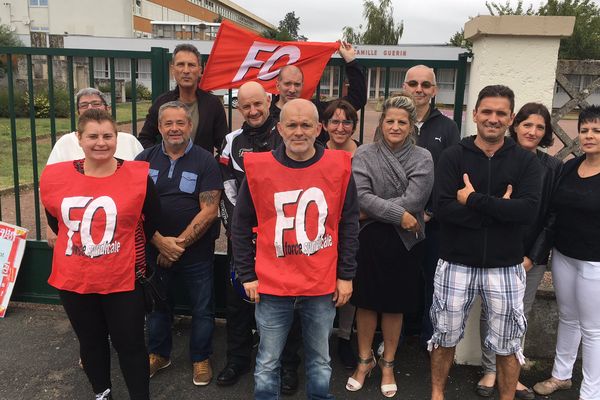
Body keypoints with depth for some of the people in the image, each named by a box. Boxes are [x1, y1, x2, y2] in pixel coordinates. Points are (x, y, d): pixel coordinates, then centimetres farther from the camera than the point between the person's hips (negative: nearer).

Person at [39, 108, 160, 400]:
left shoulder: (138, 176, -12)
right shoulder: (54, 176, -5)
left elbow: (153, 222, 3)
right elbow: (54, 221, 13)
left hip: (123, 279, -3)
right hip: (73, 279, 3)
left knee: (130, 343, 7)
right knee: (90, 342, 21)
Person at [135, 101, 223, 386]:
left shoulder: (205, 161, -7)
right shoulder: (145, 160, 1)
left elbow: (209, 210, -13)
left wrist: (180, 243, -14)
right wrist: (160, 242, -14)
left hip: (197, 250, -2)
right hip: (155, 248, 3)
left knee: (202, 308, 9)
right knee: (156, 304, 19)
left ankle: (201, 358, 31)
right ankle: (158, 354, 41)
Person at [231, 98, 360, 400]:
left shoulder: (339, 166, -3)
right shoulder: (258, 167, -5)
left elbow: (349, 224, 4)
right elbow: (241, 226, 3)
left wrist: (346, 275, 2)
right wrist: (247, 274, 1)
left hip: (322, 285, 1)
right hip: (272, 285, 0)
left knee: (320, 360, 18)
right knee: (267, 362, 14)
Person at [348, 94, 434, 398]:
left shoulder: (422, 158, -2)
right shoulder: (364, 154, -2)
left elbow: (413, 201, -13)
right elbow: (360, 196, -14)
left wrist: (371, 212, -13)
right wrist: (398, 215, -18)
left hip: (404, 242, 0)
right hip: (369, 240, 0)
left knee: (394, 305, 13)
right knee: (366, 302, 11)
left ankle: (388, 364, 32)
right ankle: (365, 360, 32)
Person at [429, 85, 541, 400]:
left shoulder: (525, 161, 0)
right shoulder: (453, 156, -3)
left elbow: (529, 210, -15)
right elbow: (443, 209, -16)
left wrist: (475, 200, -18)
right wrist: (501, 210, -18)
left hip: (505, 267, 1)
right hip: (456, 263, 0)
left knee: (507, 343, 13)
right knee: (445, 336, 15)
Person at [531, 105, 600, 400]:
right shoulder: (569, 166, 3)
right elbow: (553, 209, 10)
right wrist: (543, 247, 7)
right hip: (563, 255, 5)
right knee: (567, 318, 19)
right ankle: (561, 375, 36)